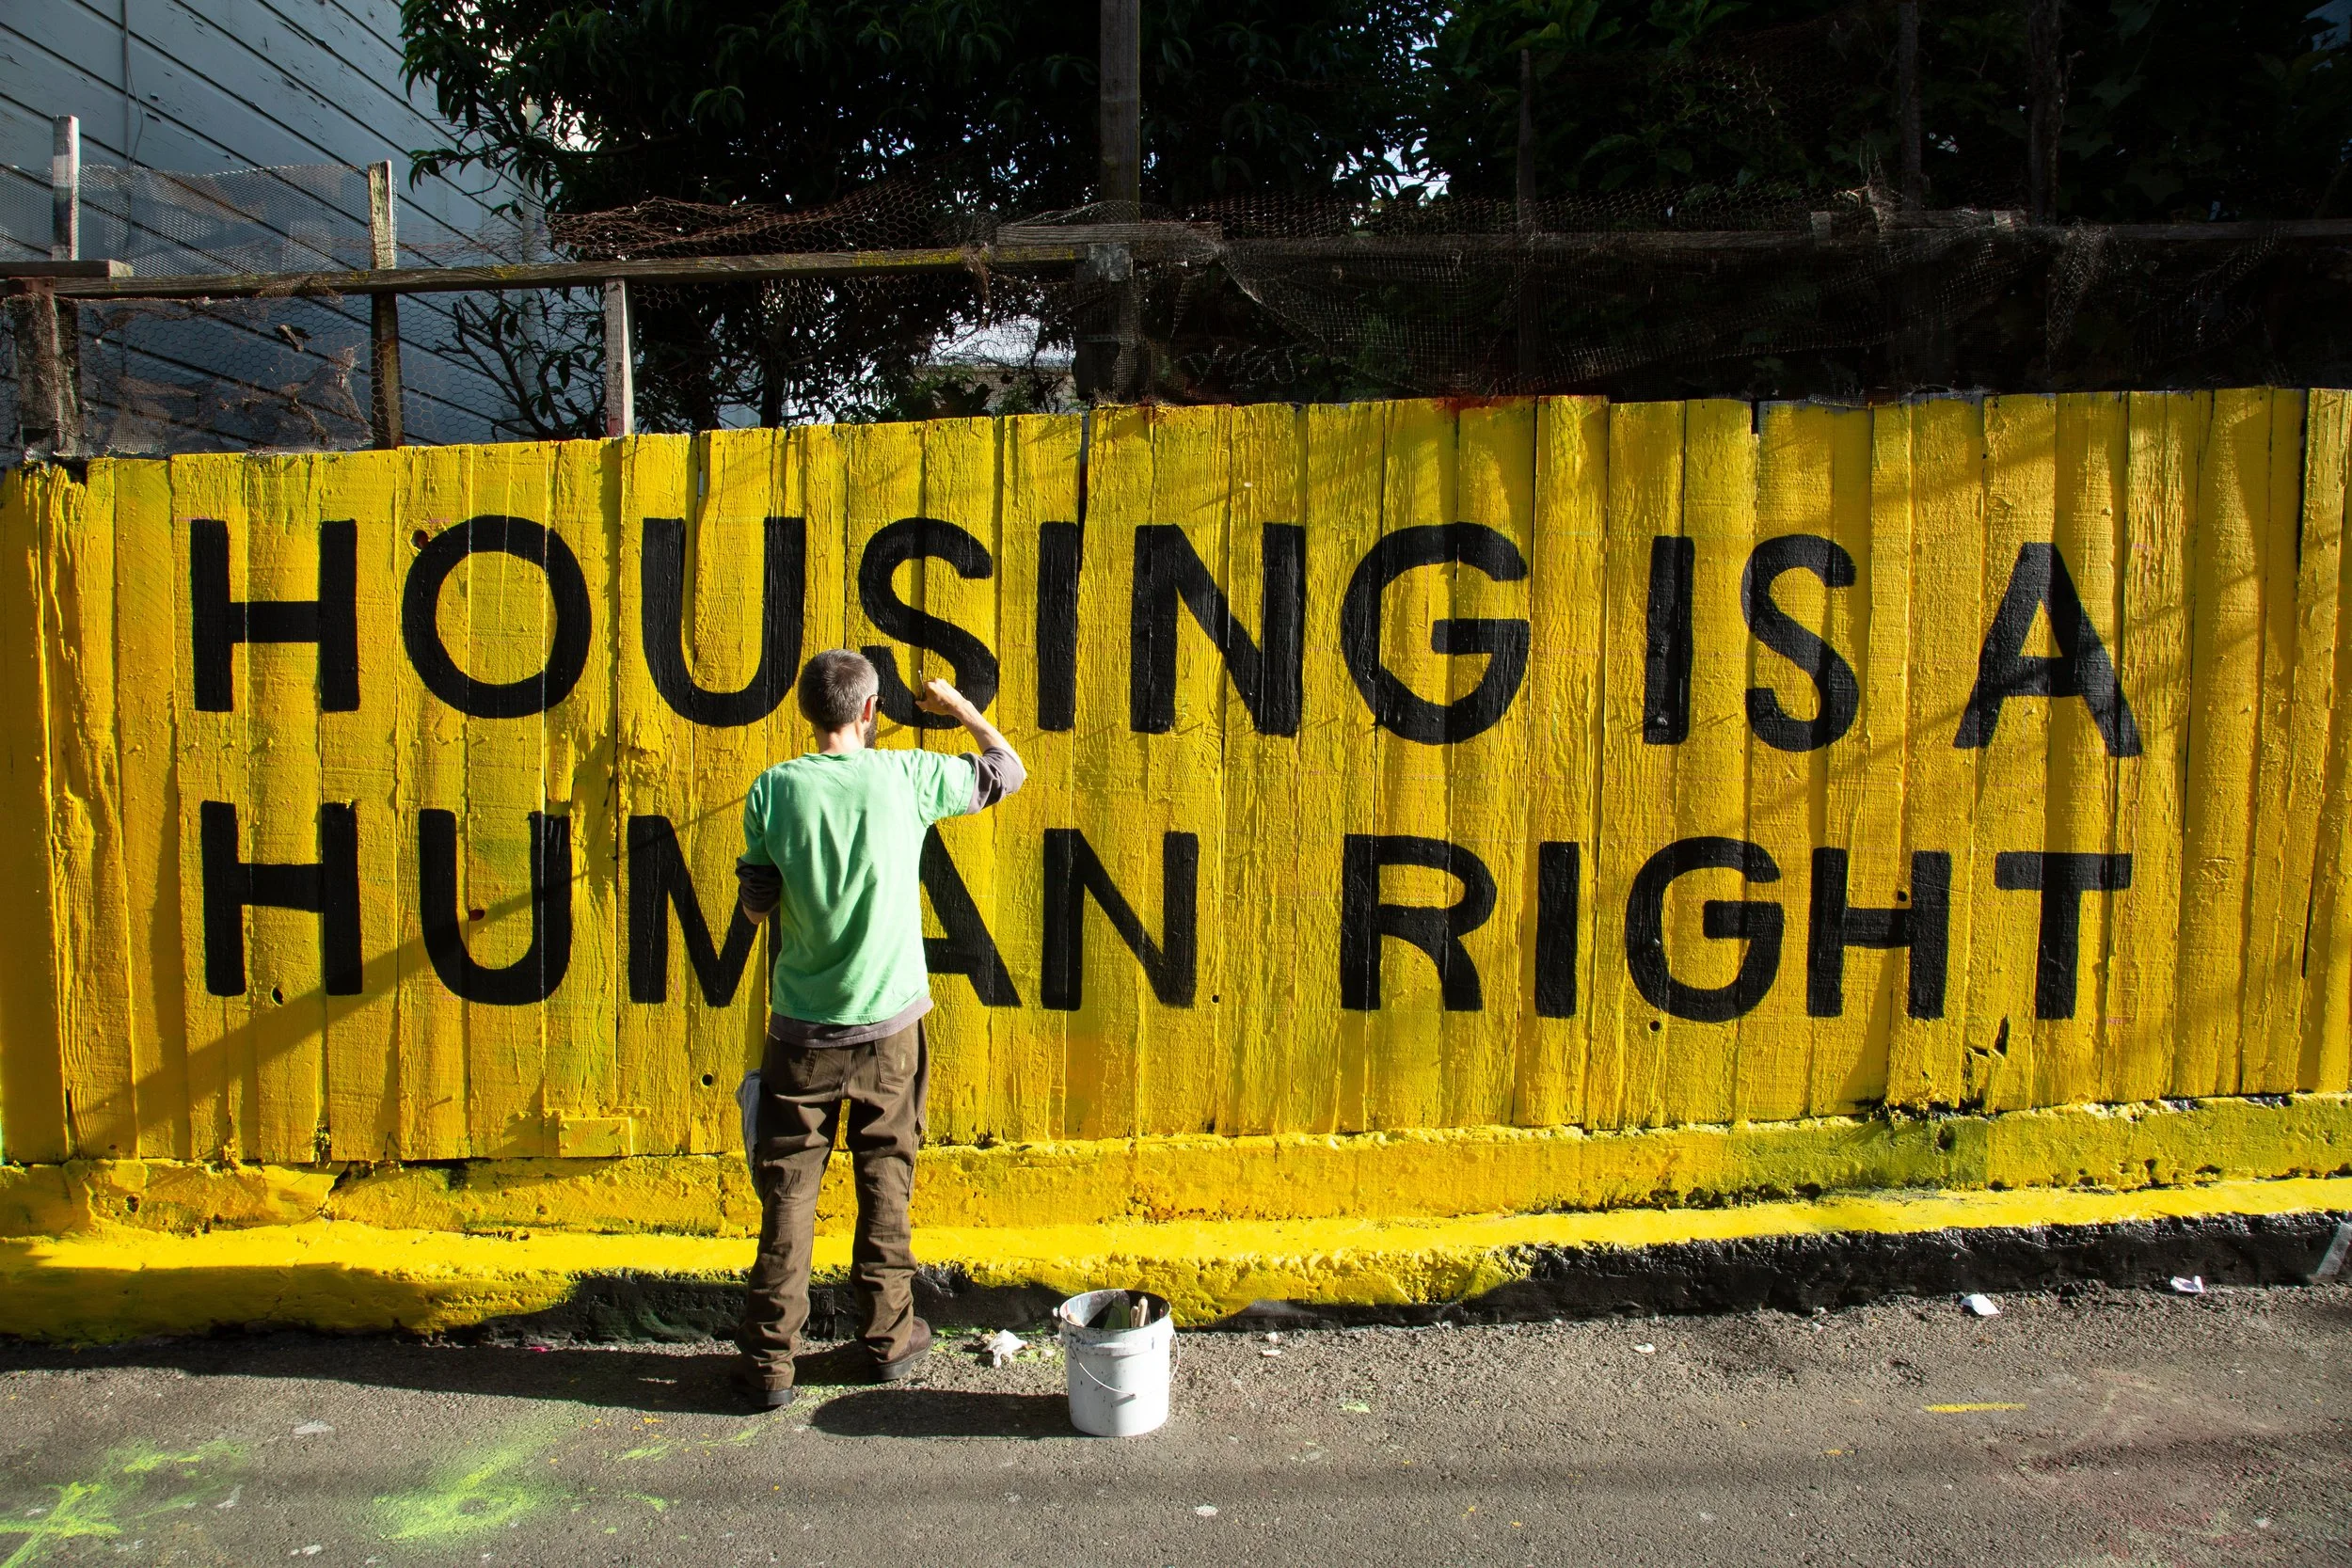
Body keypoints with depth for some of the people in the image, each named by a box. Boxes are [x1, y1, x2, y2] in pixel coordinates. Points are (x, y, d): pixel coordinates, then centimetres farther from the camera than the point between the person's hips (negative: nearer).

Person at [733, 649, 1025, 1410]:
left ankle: (771, 1360, 14)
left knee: (788, 1190, 8)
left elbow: (757, 904, -2)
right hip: (888, 1025, 0)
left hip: (801, 1030, 0)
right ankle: (890, 1336, 26)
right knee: (885, 1183, 14)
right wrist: (960, 707, 22)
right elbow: (1006, 770, 7)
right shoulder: (906, 776, -9)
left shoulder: (773, 789, -9)